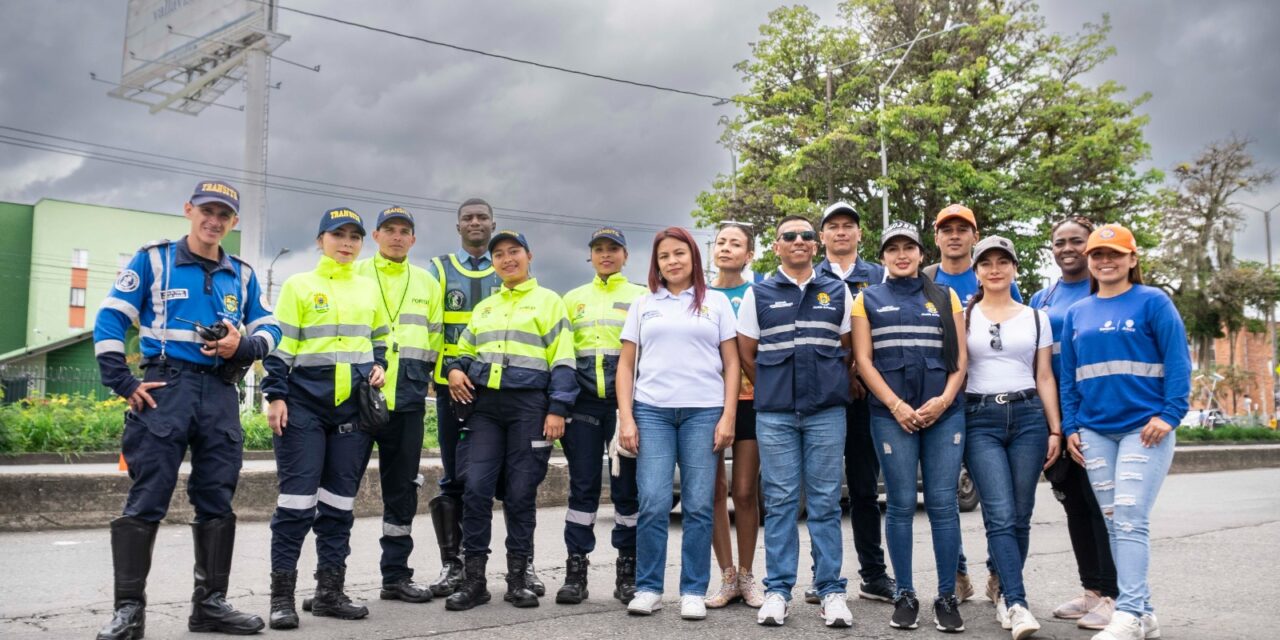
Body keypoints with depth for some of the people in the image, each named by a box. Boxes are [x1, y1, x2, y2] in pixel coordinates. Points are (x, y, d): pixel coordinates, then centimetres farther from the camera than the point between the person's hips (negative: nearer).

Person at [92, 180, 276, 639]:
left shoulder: (242, 274, 13)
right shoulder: (153, 260, 3)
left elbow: (269, 330, 14)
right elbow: (110, 321, 0)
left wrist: (242, 346, -9)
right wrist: (124, 384, -8)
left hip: (221, 393, 4)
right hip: (167, 386, -4)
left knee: (217, 501, 6)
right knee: (147, 500, -6)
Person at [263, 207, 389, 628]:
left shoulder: (370, 290, 14)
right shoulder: (299, 286, 2)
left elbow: (383, 339, 25)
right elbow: (280, 346, -2)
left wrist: (380, 367, 5)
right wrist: (275, 395, -9)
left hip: (355, 406, 4)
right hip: (304, 403, -4)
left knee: (340, 498, 7)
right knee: (298, 496, -8)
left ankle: (330, 591, 15)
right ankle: (282, 595, 1)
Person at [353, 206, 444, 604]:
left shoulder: (427, 283, 15)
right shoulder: (354, 275, 4)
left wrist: (420, 377, 9)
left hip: (407, 399, 3)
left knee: (403, 487, 7)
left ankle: (396, 574, 16)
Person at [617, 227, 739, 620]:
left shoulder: (716, 302, 11)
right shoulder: (643, 305, 14)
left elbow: (731, 363, 7)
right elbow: (626, 364, 11)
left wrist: (728, 416, -3)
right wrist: (625, 418, -1)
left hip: (704, 411, 0)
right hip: (651, 411, 1)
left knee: (698, 506, 0)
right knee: (653, 505, -5)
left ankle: (694, 592, 9)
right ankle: (648, 588, 8)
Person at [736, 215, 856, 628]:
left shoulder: (838, 292, 10)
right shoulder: (758, 295, 7)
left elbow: (848, 350, 14)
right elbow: (746, 355, 9)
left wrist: (833, 388, 10)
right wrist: (774, 389, 9)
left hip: (827, 412, 1)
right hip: (774, 414, 0)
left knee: (825, 502, 3)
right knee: (779, 501, 2)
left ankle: (831, 591, 9)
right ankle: (777, 590, 9)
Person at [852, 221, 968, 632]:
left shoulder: (945, 297, 14)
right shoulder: (868, 299, 10)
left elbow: (960, 358, 9)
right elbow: (863, 360, 2)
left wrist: (944, 399, -7)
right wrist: (895, 405, -9)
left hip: (944, 412, 1)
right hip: (892, 414, -1)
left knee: (943, 504, 0)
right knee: (901, 504, 1)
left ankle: (947, 597, 8)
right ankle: (905, 596, 11)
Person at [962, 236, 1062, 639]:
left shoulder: (1036, 318, 13)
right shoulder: (962, 317, 8)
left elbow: (1045, 379, 11)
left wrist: (1055, 430, 5)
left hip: (1028, 416, 2)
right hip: (980, 420, -2)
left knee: (1020, 516, 3)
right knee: (1000, 515, -13)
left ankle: (1006, 593, 19)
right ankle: (1017, 604, -15)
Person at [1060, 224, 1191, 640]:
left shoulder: (1153, 302, 0)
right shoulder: (1076, 314, 13)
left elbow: (1178, 361, -6)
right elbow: (1068, 376, 14)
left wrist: (1170, 414, -15)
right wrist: (1070, 427, 7)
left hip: (1145, 428, -5)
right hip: (1095, 431, 5)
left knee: (1130, 520, -12)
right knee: (1113, 522, 6)